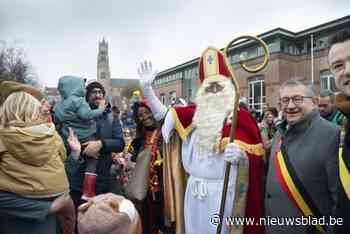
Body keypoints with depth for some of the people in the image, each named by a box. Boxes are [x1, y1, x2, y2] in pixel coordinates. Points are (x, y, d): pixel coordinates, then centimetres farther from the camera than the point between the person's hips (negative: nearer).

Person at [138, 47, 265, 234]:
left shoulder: (240, 117, -7)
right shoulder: (195, 114, 6)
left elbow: (254, 157, -9)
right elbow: (161, 113, 7)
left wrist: (240, 155, -32)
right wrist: (146, 87, -2)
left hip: (222, 192, -4)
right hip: (193, 191, 5)